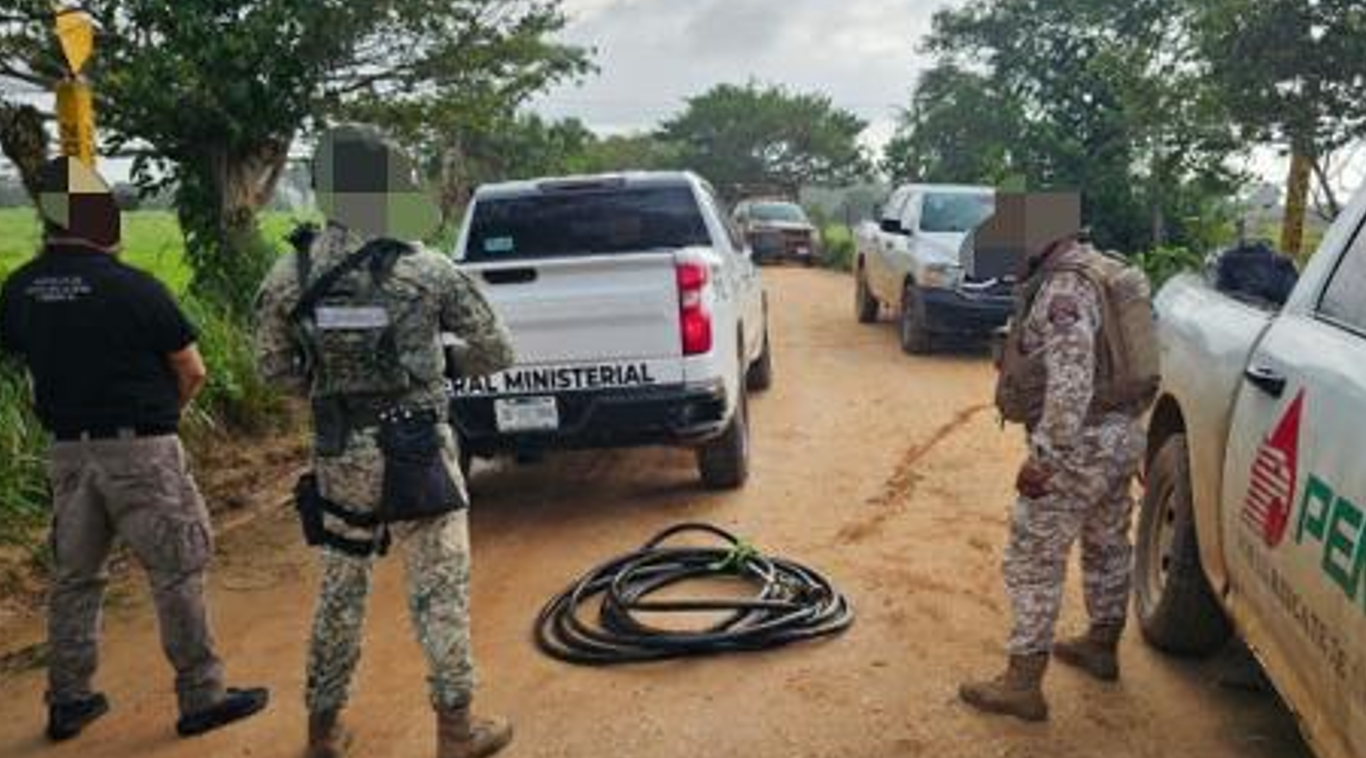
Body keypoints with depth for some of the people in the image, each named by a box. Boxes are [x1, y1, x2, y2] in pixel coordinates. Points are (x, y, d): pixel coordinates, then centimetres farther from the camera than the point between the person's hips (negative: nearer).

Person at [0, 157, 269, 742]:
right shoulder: (131, 287, -16)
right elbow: (193, 371, -8)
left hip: (67, 451, 6)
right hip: (138, 451, -6)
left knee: (74, 576, 17)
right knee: (177, 573, 4)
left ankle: (67, 701, 27)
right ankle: (201, 697, 11)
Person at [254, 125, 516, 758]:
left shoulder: (289, 276, -2)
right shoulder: (426, 271, -11)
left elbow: (274, 366, 8)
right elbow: (496, 353, -3)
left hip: (338, 454, 4)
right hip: (418, 453, -4)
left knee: (340, 587, 17)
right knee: (439, 588, 7)